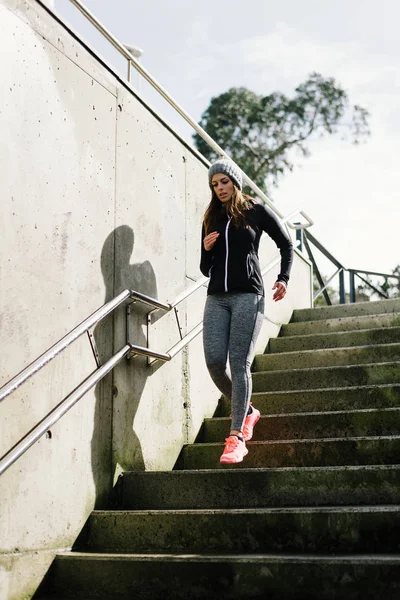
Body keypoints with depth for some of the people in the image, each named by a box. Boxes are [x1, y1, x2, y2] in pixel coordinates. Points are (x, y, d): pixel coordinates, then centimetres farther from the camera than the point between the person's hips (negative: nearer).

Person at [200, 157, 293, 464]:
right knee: (214, 361, -8)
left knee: (239, 363, -12)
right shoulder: (211, 219, 17)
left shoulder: (256, 211, 7)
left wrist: (283, 279, 1)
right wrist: (206, 250, -3)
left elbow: (286, 244, 14)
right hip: (217, 298, 4)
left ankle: (236, 437, -11)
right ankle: (247, 411, 16)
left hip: (248, 295, -4)